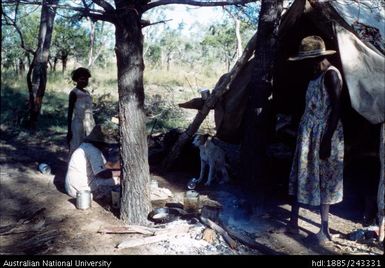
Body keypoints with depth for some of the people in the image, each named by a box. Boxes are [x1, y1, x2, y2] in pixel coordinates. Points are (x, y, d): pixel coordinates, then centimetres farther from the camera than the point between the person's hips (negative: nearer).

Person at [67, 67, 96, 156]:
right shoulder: (74, 93, -6)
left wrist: (93, 127, 18)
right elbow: (70, 112, -8)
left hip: (89, 126, 7)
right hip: (77, 125, -7)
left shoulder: (87, 93, 16)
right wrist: (69, 130, -12)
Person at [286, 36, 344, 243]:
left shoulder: (330, 74, -14)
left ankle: (325, 229, 14)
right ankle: (293, 222, 20)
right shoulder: (315, 75, 13)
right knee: (301, 176, 11)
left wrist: (327, 139, -23)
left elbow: (336, 108, -19)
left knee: (323, 179, 0)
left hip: (323, 134, -9)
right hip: (308, 133, 9)